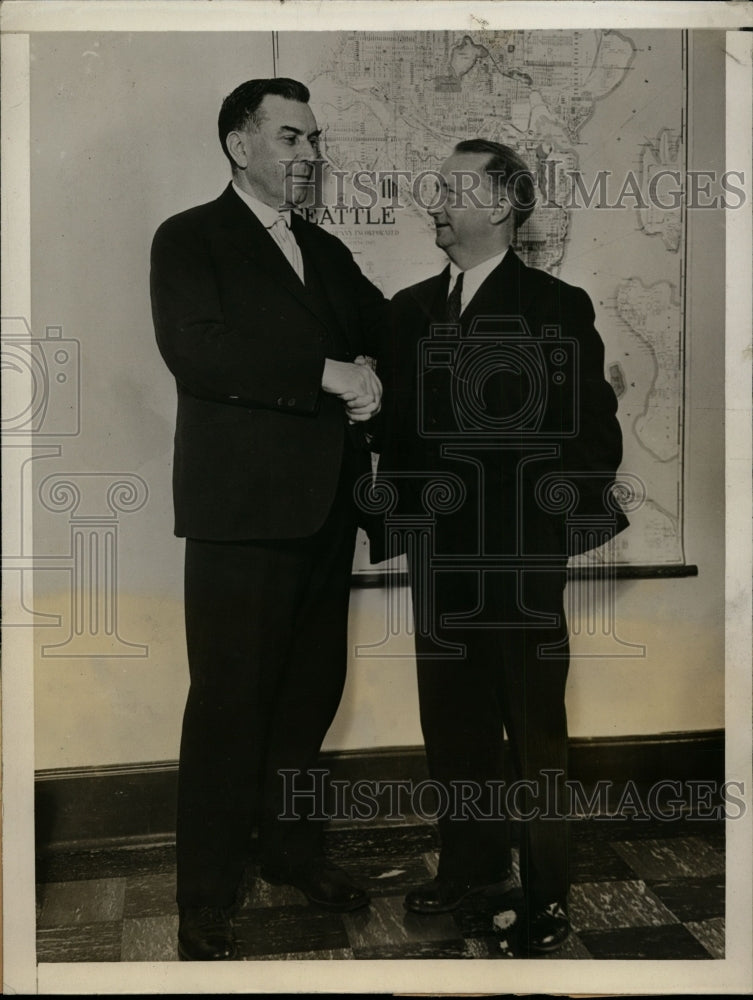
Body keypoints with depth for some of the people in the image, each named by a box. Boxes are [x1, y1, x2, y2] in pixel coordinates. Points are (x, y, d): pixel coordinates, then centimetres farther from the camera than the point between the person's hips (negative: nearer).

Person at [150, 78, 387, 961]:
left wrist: (374, 386, -3)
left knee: (313, 689, 13)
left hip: (326, 505, 7)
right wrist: (329, 375, -17)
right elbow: (195, 351, -16)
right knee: (229, 705, -1)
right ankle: (205, 905, 12)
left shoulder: (326, 251, 21)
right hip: (244, 507, -6)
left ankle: (291, 846, 33)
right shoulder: (190, 239, 0)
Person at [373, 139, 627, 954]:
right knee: (452, 723, 14)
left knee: (535, 731, 6)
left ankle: (546, 890, 22)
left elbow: (595, 434, -4)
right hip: (438, 553, 5)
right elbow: (394, 424, 11)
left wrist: (570, 522, -11)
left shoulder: (557, 307, -3)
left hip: (521, 557, -4)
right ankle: (470, 861, 33)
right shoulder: (409, 308, 11)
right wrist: (397, 519, 0)